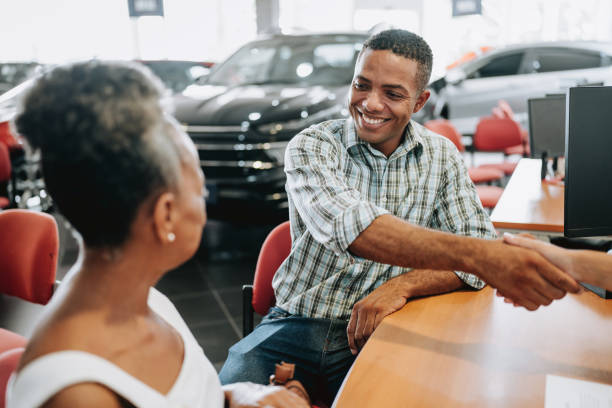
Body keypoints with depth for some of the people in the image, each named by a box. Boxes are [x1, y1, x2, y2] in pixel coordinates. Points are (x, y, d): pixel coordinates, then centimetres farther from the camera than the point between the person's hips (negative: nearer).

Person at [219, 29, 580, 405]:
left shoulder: (442, 156, 2)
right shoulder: (312, 147, -8)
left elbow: (482, 244, -6)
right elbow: (346, 226, -28)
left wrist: (403, 284, -23)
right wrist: (475, 254, -40)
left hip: (383, 333, 2)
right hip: (299, 325, -1)